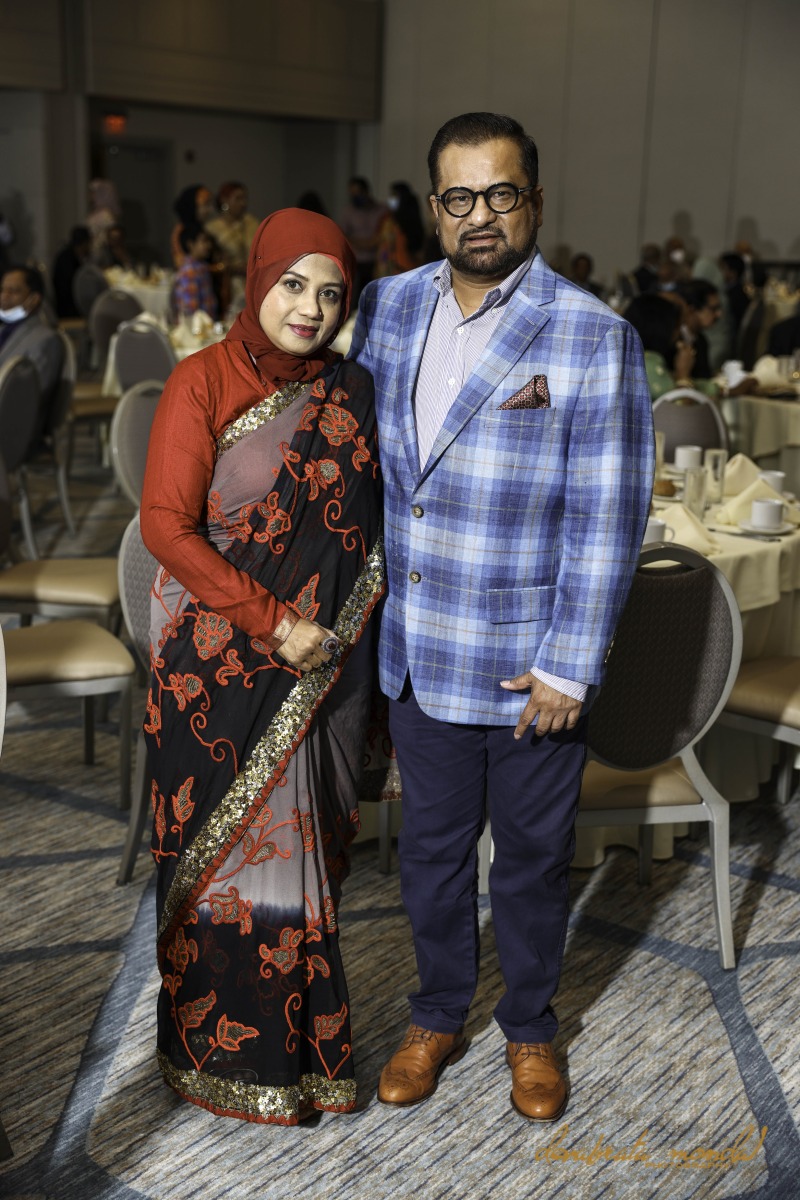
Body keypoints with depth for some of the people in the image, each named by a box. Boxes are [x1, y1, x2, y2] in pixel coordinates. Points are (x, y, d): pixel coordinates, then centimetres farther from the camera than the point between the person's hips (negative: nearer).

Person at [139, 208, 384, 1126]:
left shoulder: (349, 394, 6)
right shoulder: (205, 382, -8)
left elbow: (367, 526, 14)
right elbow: (166, 524, -14)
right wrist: (271, 622, -17)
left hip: (324, 660, 4)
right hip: (221, 660, -4)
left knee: (301, 839, 12)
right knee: (229, 840, 6)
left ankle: (299, 1034, 30)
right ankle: (225, 1051, 24)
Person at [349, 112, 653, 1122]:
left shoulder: (593, 337, -12)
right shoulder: (387, 306, 3)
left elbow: (607, 515, -13)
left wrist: (568, 668, -14)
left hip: (529, 662, -4)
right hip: (414, 651, 4)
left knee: (531, 856, 15)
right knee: (431, 846, 19)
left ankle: (531, 1031, 39)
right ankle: (437, 1017, 41)